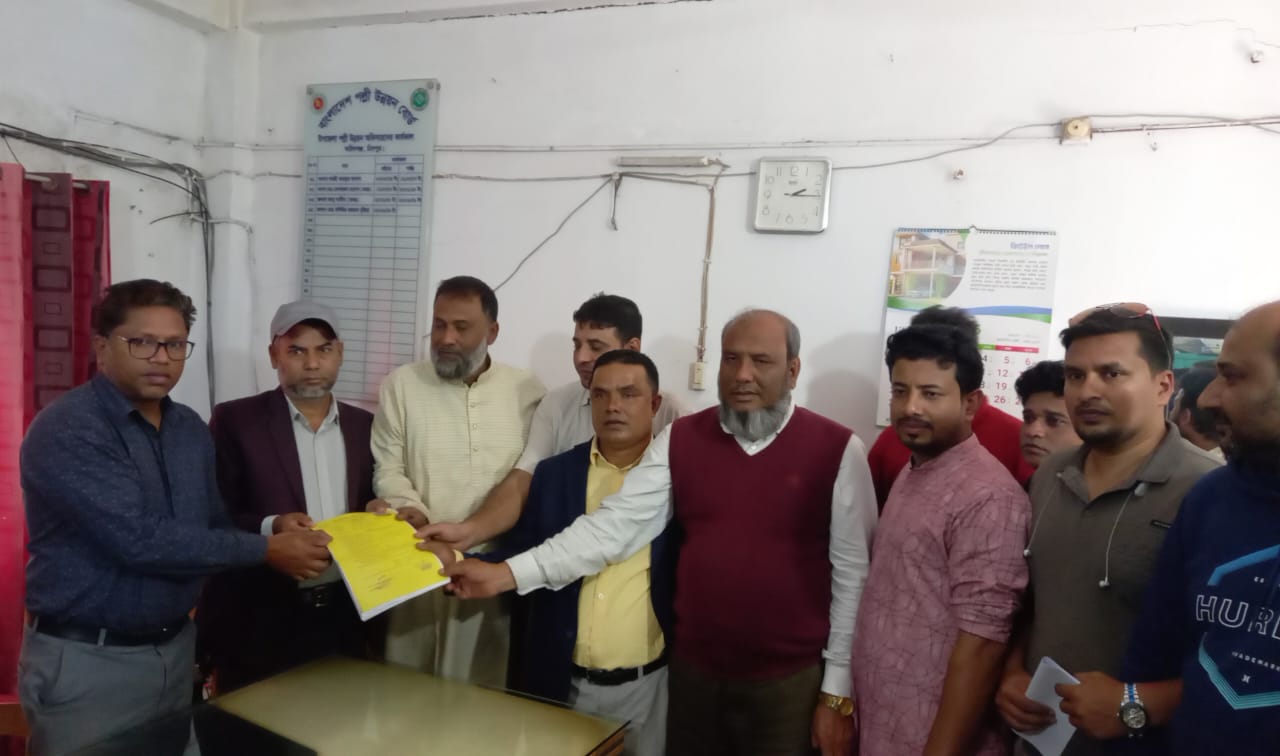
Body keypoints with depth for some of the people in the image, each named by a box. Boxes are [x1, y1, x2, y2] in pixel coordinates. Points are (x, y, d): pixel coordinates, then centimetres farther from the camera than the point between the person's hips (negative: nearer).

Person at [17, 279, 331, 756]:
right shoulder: (67, 429, -18)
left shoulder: (191, 429, 5)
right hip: (87, 661, -6)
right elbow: (140, 540, -26)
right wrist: (266, 549, -22)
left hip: (176, 647, 6)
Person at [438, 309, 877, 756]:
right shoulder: (681, 439, -2)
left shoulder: (837, 450, -9)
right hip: (693, 671, 2)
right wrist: (506, 574, -17)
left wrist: (839, 690, -3)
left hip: (790, 680, -2)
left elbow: (853, 572, -5)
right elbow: (614, 524, -8)